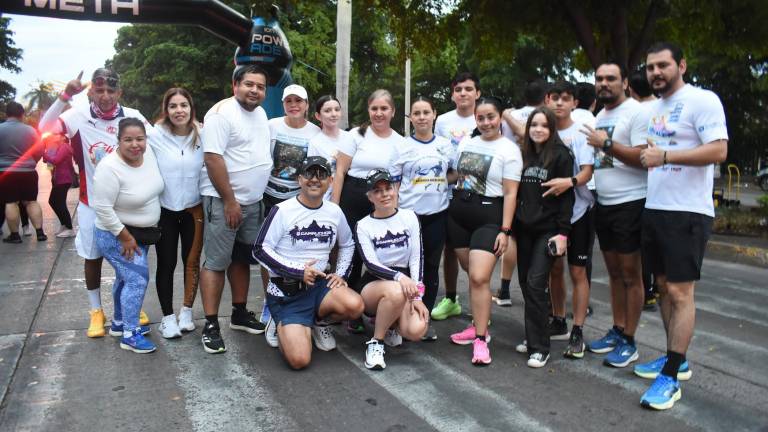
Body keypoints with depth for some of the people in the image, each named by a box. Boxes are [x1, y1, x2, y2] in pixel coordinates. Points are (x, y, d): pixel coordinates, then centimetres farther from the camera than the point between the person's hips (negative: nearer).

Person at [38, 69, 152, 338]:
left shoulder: (133, 117, -9)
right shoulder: (79, 116, -10)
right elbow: (44, 129, -22)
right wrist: (64, 96, -30)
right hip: (91, 203, 0)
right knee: (92, 257, 12)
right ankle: (96, 312, 27)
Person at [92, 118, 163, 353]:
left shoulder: (149, 154, -7)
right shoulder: (110, 168, -26)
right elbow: (102, 208, -25)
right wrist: (124, 236, -21)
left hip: (142, 232, 7)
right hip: (117, 235, -7)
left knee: (126, 278, 19)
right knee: (137, 280, -11)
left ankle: (119, 323, 35)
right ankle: (130, 335, 1)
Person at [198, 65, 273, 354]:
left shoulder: (260, 113, 12)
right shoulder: (222, 113, -13)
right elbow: (213, 158, -19)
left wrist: (251, 198, 15)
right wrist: (230, 201, -20)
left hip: (253, 201, 8)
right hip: (223, 201, -8)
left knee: (242, 259, 15)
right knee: (217, 263, -4)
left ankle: (240, 314, 27)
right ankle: (211, 325, 2)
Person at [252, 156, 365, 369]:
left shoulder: (334, 211, 5)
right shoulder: (283, 211, -10)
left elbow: (347, 244, 22)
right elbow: (260, 250, -11)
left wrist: (341, 274, 6)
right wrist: (298, 271, -16)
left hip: (319, 284, 4)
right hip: (285, 291, -4)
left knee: (355, 306, -29)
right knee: (299, 360, -19)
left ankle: (318, 322, 5)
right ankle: (282, 324, 15)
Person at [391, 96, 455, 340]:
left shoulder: (445, 145, 7)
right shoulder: (403, 146, -1)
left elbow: (455, 174, 20)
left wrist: (443, 180, -1)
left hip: (437, 214, 3)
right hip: (408, 214, -2)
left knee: (431, 267, 7)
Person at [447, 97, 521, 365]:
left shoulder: (509, 150, -4)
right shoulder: (466, 143, 11)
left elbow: (510, 193, -8)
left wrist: (504, 230, -13)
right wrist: (453, 207, 12)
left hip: (488, 217, -5)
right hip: (458, 214, 5)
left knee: (479, 278, -15)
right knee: (472, 274, 10)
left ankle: (481, 338, -6)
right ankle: (479, 325, 25)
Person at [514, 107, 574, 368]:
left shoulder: (561, 155, -4)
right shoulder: (524, 155, 11)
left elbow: (566, 195, -8)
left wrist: (563, 232, -14)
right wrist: (511, 227, 9)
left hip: (548, 229, -5)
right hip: (524, 228, 6)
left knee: (535, 283, -11)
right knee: (525, 282, 8)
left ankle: (539, 347, -2)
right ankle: (534, 336, 22)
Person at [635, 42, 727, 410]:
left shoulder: (703, 100, -9)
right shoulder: (653, 107, 15)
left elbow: (719, 150, -20)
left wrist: (665, 155, -26)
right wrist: (643, 156, 9)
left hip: (687, 212, -8)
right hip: (654, 209, 8)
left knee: (680, 291, -7)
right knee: (665, 286, 13)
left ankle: (671, 377, -1)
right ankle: (676, 358, 26)